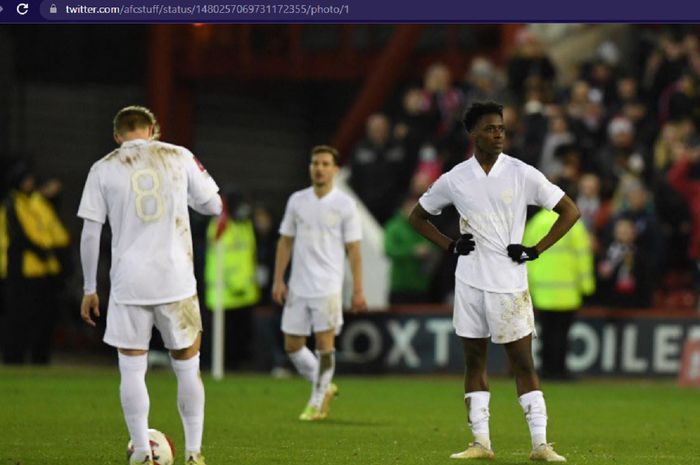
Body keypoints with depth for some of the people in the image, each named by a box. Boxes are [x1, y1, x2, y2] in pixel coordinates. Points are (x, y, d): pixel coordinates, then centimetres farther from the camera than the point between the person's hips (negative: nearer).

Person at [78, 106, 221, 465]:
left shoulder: (103, 169, 2)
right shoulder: (178, 157, 3)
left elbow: (90, 233, 1)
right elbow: (213, 206, 12)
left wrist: (90, 290, 7)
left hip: (128, 283, -1)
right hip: (176, 279, 1)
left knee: (132, 368, 6)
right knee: (187, 366, 11)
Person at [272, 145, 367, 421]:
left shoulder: (344, 205, -1)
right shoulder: (297, 201, 8)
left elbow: (353, 250, 0)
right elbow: (285, 242, 13)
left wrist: (358, 290, -4)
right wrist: (278, 280, 5)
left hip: (328, 286, -4)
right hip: (298, 286, 4)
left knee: (324, 341, -7)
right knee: (292, 346, 4)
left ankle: (317, 403, 2)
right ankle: (324, 387, 23)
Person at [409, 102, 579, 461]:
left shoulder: (522, 174, -3)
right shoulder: (454, 179, 3)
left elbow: (569, 211, 1)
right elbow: (418, 216, 17)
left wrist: (535, 250, -6)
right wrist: (450, 246, 3)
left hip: (510, 283, -3)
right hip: (469, 281, 3)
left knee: (522, 362, -3)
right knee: (474, 360, 5)